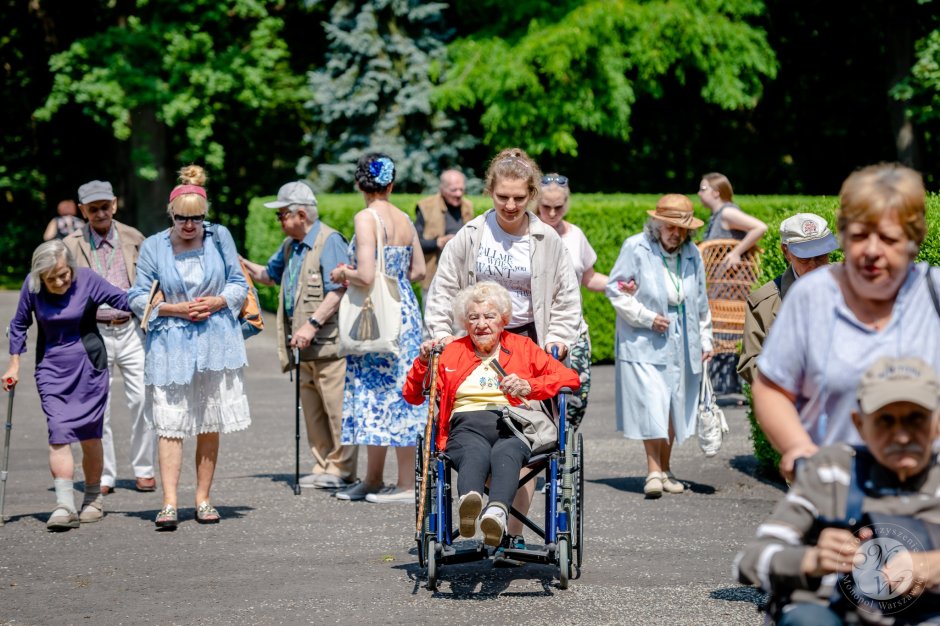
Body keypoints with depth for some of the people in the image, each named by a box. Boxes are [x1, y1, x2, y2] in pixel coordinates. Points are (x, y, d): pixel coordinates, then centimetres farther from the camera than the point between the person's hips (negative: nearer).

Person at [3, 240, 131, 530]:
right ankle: (64, 506, -18)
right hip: (51, 367, 1)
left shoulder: (87, 280, -11)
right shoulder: (31, 286, -6)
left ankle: (93, 499, 22)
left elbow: (123, 300, -2)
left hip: (88, 364, -1)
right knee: (59, 432, -13)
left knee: (89, 435, 3)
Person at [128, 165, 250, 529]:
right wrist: (177, 309, -12)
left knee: (210, 426, 6)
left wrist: (217, 302, -10)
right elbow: (139, 298, 1)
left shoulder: (220, 237, 2)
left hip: (216, 343, 2)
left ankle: (203, 500, 14)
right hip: (170, 345, -2)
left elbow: (239, 283, 9)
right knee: (170, 425, -9)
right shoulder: (153, 246, -1)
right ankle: (169, 504, -11)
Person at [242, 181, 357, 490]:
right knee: (312, 410, 11)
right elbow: (269, 274, 36)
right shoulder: (290, 246, 18)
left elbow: (338, 290, -20)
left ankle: (341, 468, -1)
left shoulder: (329, 241, -10)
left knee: (336, 407, -6)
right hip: (306, 348, 9)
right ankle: (324, 466, 17)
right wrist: (242, 265, 19)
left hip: (329, 343, -9)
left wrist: (312, 324, -25)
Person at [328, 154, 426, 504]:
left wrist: (343, 273, -1)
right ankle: (372, 480, 21)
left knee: (379, 393, -2)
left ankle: (406, 486, 1)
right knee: (392, 394, 13)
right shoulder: (404, 219, 8)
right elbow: (418, 271, 15)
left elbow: (366, 276, -20)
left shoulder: (366, 218, -13)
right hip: (404, 309, 8)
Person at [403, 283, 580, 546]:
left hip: (512, 425, 0)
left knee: (506, 453, -40)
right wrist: (423, 362, 8)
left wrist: (529, 386, -3)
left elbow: (570, 378, 14)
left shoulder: (522, 347, 26)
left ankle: (497, 512, -68)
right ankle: (468, 502, -71)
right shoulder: (452, 352, 30)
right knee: (475, 453, -39)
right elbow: (412, 395, 27)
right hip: (467, 424, 0)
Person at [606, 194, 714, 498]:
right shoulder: (636, 248, -6)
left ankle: (665, 470, 19)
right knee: (650, 406, -11)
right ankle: (653, 472, -5)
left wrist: (705, 340, 16)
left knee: (674, 406, 8)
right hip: (644, 341, -5)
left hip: (682, 343, 5)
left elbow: (700, 301, 18)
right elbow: (615, 289, -6)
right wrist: (646, 317, -13)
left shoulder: (692, 254, 9)